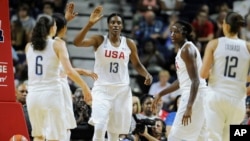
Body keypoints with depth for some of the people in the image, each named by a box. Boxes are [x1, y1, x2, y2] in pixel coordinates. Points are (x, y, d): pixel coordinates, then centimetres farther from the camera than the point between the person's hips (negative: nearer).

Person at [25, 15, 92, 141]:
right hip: (52, 94, -4)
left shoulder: (29, 47, 8)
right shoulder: (57, 45, -4)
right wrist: (85, 88, -5)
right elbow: (69, 71, -13)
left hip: (33, 96, 4)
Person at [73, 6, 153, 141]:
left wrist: (147, 74, -4)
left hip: (122, 90, 3)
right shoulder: (99, 40, -5)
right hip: (102, 89, -3)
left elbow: (137, 64, 16)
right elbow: (77, 42, -21)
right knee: (100, 128, -20)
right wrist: (90, 23, -31)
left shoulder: (129, 43, 3)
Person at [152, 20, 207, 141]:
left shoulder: (187, 49, -13)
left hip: (194, 95, -10)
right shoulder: (182, 49, 18)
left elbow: (195, 80, -21)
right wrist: (161, 94, 27)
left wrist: (189, 107, -29)